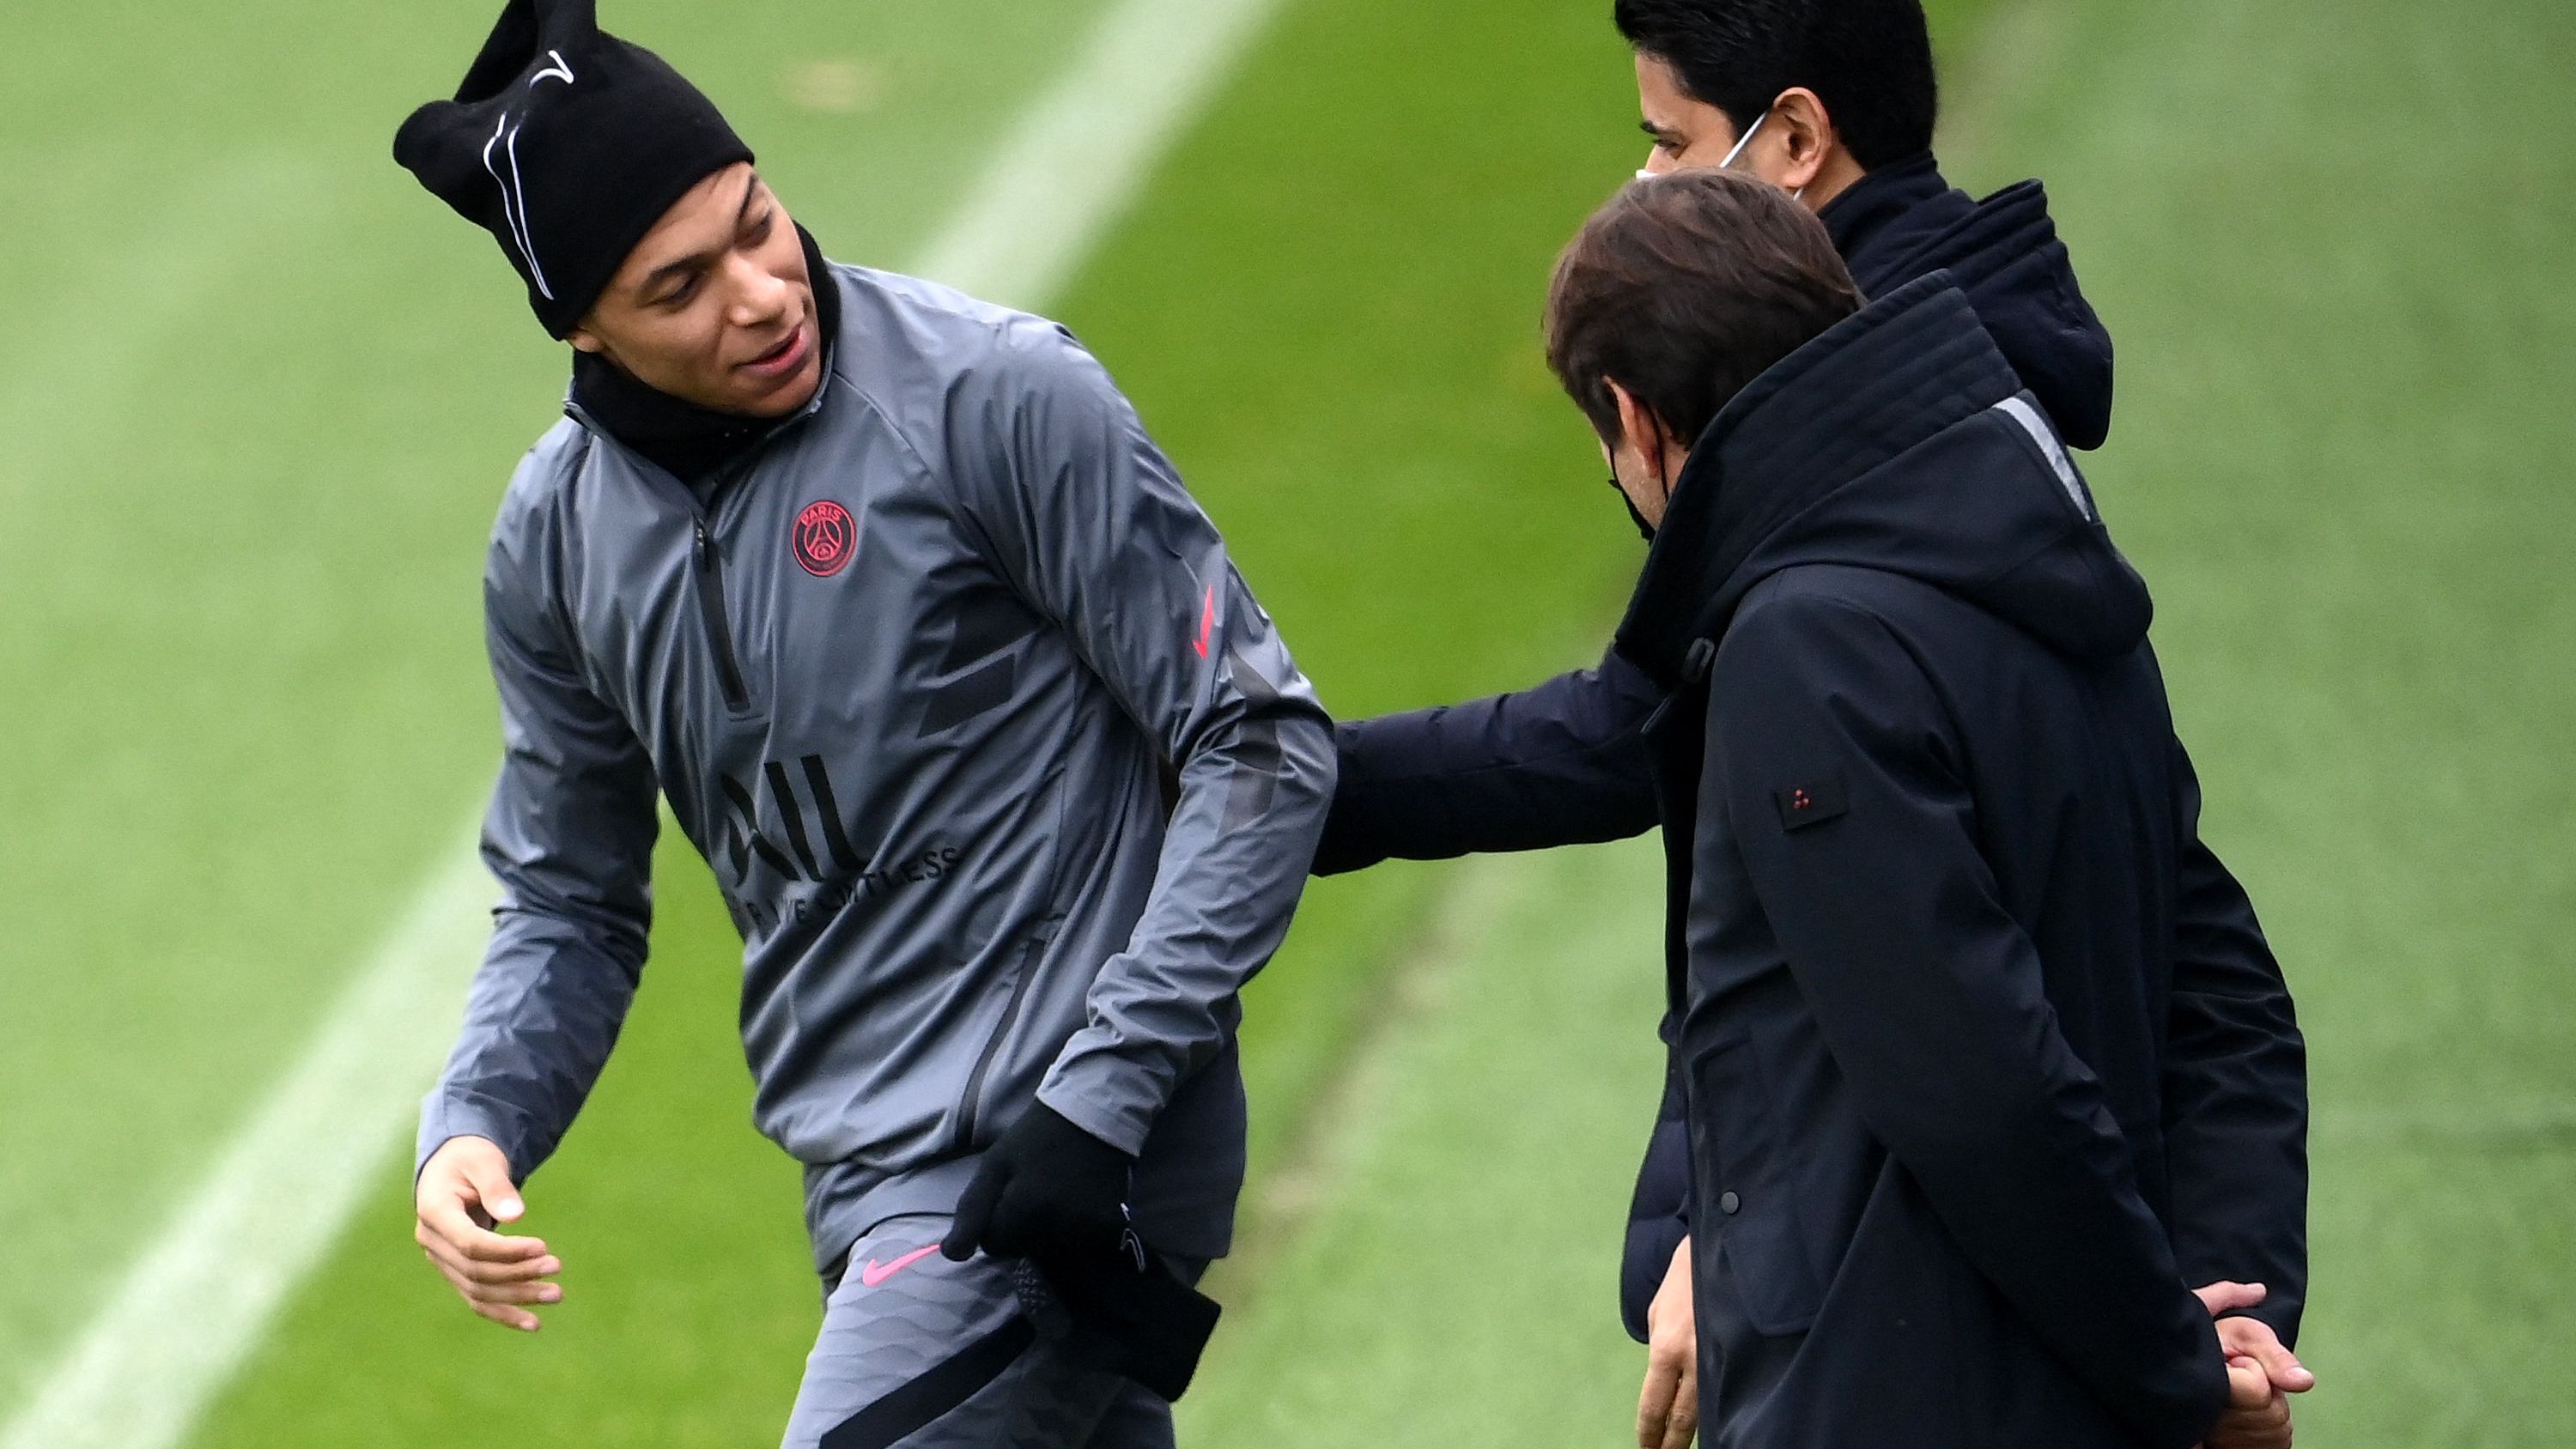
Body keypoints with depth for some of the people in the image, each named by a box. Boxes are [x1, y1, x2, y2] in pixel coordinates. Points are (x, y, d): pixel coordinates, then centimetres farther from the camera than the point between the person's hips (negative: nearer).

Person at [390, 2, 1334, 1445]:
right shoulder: (559, 531, 6)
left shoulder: (1001, 394, -13)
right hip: (873, 1194, 7)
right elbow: (571, 904, 18)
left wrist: (1102, 1097, -18)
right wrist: (473, 1126, -3)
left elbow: (1262, 746, -10)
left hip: (1047, 1174, -7)